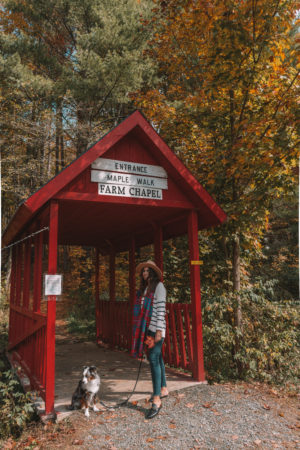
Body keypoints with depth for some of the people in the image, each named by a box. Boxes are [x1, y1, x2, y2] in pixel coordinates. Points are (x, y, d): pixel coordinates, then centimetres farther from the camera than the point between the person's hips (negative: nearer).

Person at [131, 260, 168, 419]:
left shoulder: (159, 286, -9)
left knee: (154, 359, -13)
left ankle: (157, 400, -10)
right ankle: (163, 389, 30)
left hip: (156, 328, -8)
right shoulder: (144, 288, 15)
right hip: (147, 328, 8)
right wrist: (142, 329, 15)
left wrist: (159, 331, -18)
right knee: (157, 358, 16)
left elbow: (161, 308, -14)